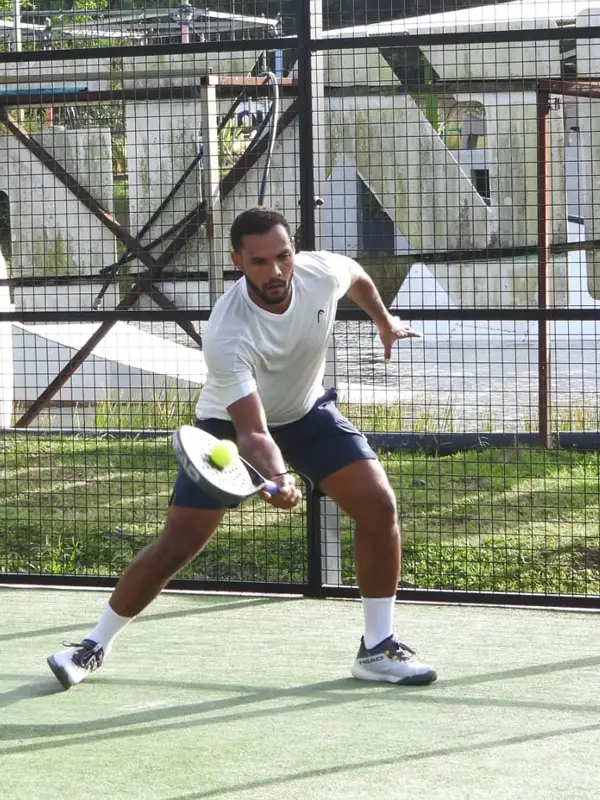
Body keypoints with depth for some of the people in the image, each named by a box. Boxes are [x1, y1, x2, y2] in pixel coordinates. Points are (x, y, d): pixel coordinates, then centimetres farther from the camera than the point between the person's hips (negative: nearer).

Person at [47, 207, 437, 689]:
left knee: (379, 505, -13)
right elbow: (252, 432, -42)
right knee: (177, 545, -7)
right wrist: (277, 478, -60)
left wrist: (384, 321, 17)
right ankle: (95, 645, 13)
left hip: (309, 412, 4)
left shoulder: (322, 272, -25)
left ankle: (378, 648, -1)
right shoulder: (227, 336, -38)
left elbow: (356, 275, 4)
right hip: (230, 423, -4)